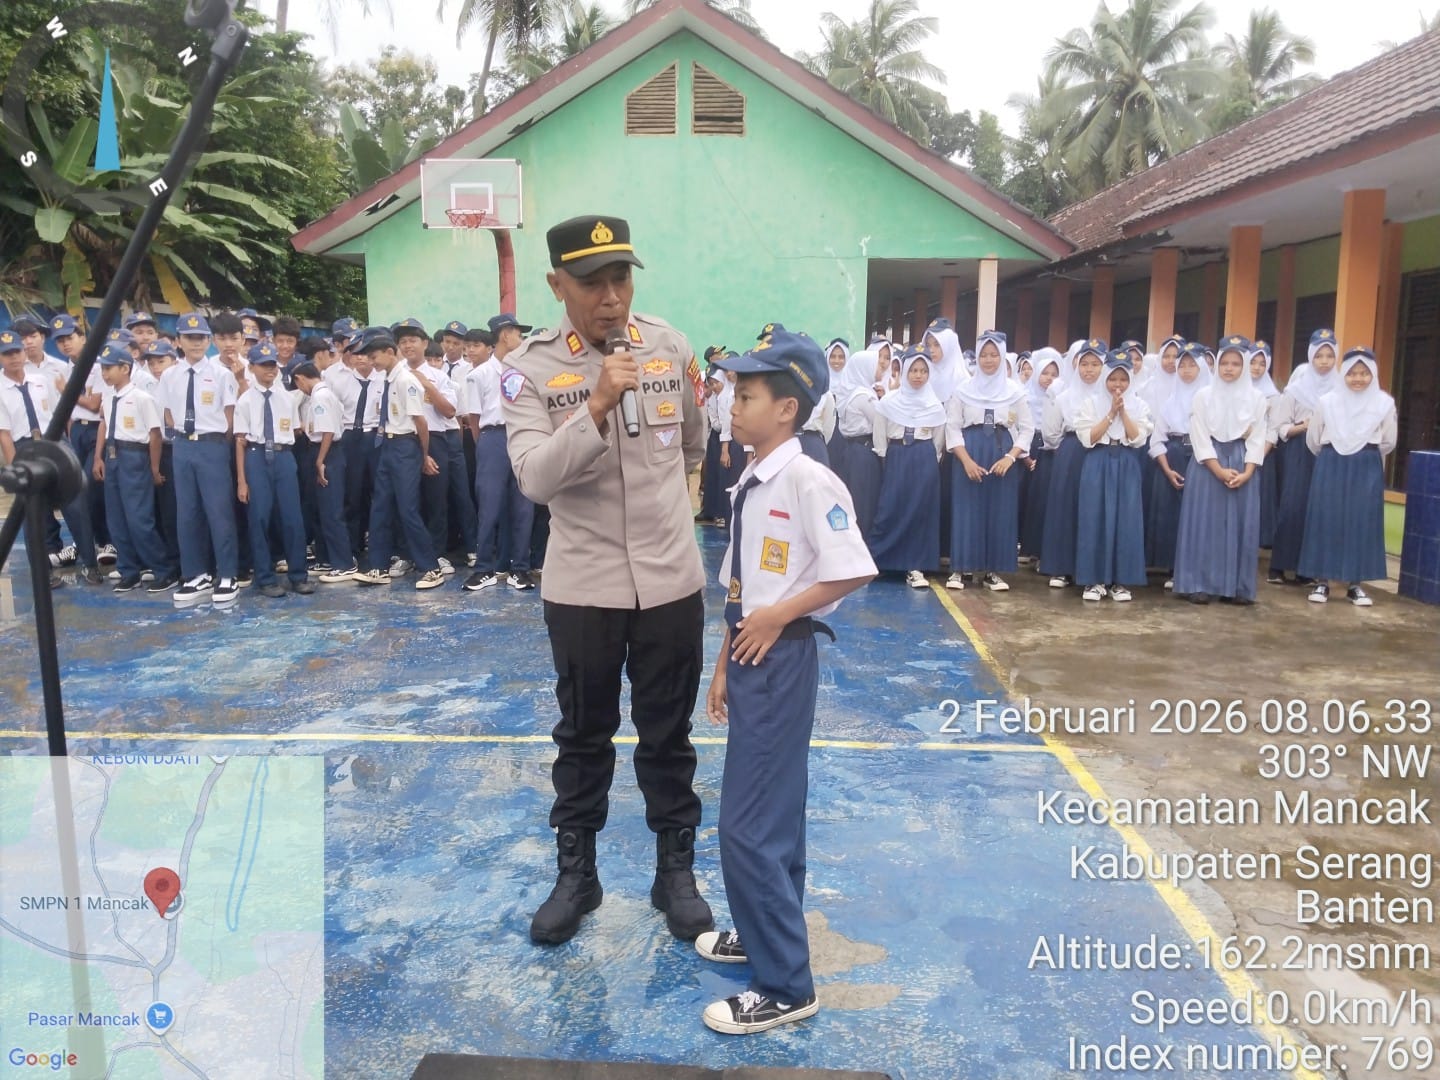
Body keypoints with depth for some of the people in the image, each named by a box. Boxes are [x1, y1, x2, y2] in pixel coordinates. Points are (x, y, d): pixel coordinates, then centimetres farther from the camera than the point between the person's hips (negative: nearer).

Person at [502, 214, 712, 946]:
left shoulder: (671, 348, -1)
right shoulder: (529, 368, -9)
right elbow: (534, 479, -21)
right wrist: (598, 405, -31)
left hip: (671, 580, 2)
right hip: (580, 586, -1)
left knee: (668, 737, 14)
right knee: (583, 736, 14)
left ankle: (675, 871, 31)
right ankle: (575, 873, 32)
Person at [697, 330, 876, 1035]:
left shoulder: (809, 481, -18)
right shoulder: (750, 484, 8)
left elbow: (851, 574, -19)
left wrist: (779, 615, -16)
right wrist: (723, 666, 15)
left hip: (782, 658, -8)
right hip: (751, 657, 9)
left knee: (749, 823, -4)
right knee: (771, 813, 22)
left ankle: (785, 986, 11)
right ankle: (765, 932, 41)